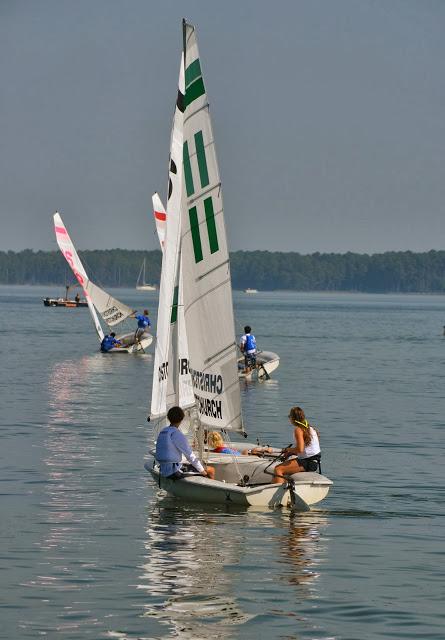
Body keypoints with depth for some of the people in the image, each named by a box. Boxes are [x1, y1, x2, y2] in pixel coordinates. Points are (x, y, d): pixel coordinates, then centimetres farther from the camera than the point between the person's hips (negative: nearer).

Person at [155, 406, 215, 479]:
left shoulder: (162, 432, 11)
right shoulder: (177, 434, -17)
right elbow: (190, 455, -15)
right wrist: (202, 471, -4)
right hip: (174, 472, -10)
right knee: (211, 470, -2)